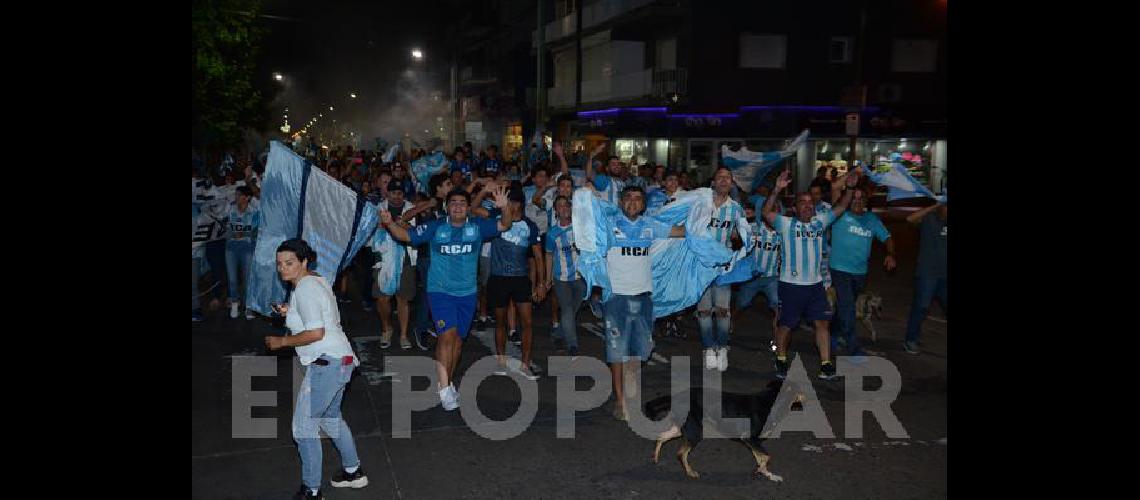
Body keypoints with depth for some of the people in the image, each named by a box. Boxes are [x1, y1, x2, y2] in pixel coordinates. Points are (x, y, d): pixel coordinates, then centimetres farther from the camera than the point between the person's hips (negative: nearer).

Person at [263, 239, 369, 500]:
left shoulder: (305, 288, -16)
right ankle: (353, 472, 38)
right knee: (330, 417, 26)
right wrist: (291, 313, 16)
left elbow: (316, 333, -24)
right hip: (341, 360, 11)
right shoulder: (317, 281, 14)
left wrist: (280, 341, -12)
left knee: (303, 427, -3)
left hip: (326, 363, -11)